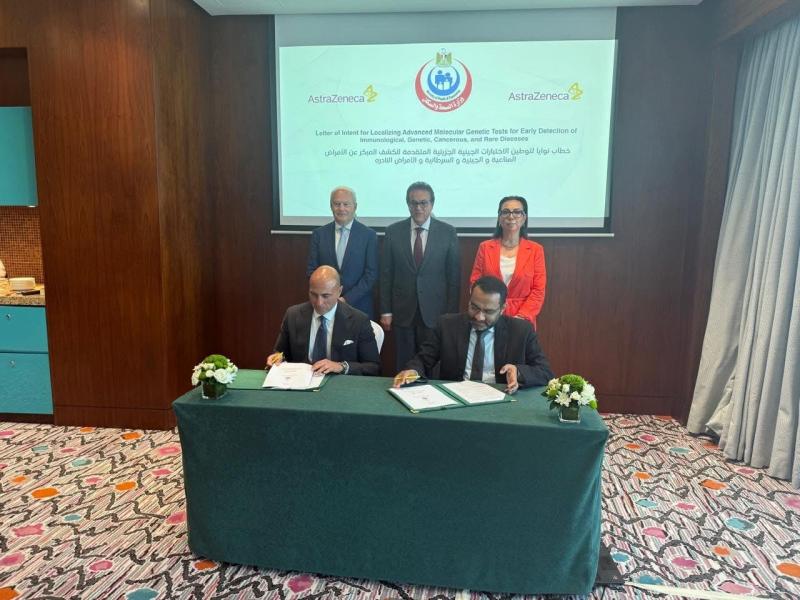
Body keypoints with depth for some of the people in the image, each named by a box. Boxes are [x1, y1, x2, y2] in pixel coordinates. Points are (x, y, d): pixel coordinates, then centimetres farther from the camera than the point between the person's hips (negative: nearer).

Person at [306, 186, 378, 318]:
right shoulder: (319, 234, 3)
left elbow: (371, 274, -6)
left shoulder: (369, 235, -3)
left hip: (359, 307, -1)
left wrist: (347, 299, -13)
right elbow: (311, 270, 3)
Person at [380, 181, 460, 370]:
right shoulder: (393, 231, 1)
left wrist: (452, 314, -3)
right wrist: (385, 311, 2)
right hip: (402, 312, 1)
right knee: (404, 367, 10)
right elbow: (386, 274, 3)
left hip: (435, 312, -1)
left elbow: (454, 276, -1)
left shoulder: (448, 232, -2)